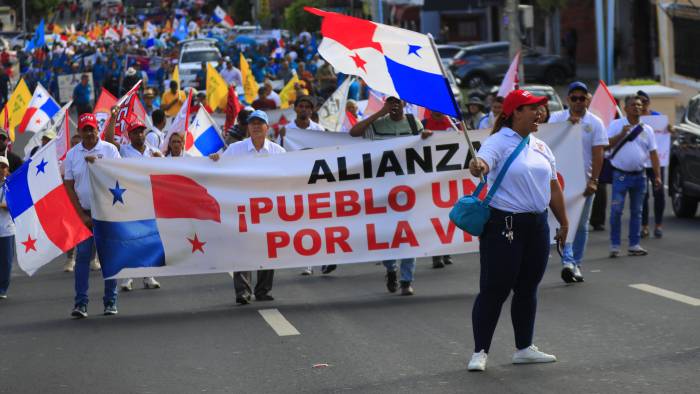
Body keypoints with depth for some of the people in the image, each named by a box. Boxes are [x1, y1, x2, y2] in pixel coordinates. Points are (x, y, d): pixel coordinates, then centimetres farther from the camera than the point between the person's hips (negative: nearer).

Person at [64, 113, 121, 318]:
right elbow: (69, 186, 4)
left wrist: (97, 162, -15)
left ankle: (110, 302, 8)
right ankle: (80, 303, -6)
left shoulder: (109, 150, 1)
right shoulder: (72, 155, 6)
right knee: (82, 256, -5)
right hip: (84, 212, 1)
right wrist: (82, 215, -2)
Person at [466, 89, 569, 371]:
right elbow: (483, 162, -30)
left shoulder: (540, 146, 13)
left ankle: (524, 348, 23)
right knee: (494, 289, -4)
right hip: (504, 225, -7)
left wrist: (563, 222, 19)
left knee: (528, 289, 13)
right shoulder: (498, 142, -10)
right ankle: (480, 352, 2)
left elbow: (553, 187, 18)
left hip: (537, 226, 7)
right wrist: (477, 166, -54)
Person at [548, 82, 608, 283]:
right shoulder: (557, 118, 2)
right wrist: (568, 123, -21)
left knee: (581, 225, 8)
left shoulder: (595, 123, 1)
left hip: (585, 180, 1)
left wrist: (594, 180, -12)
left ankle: (576, 264, 17)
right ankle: (568, 261, -20)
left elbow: (598, 154, -4)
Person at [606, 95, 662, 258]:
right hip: (621, 175, -4)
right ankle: (614, 245, 0)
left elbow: (653, 153, 8)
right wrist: (622, 134, -19)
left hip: (639, 175, 4)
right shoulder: (616, 125, -1)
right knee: (616, 211, -7)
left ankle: (634, 245, 15)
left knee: (636, 211, 9)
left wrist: (657, 176, 1)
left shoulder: (646, 129, 8)